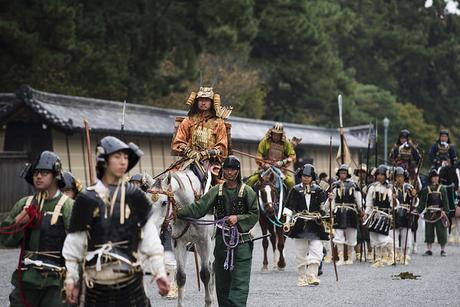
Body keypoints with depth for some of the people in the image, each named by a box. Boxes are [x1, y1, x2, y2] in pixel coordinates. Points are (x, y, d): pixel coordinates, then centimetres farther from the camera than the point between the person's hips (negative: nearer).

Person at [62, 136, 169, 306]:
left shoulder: (136, 197, 4)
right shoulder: (87, 199, 1)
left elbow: (150, 239, 4)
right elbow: (74, 243, 4)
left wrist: (159, 272, -2)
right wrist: (71, 279, 3)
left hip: (130, 280, 1)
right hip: (96, 283, -1)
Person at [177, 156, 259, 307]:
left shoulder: (247, 192, 0)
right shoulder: (217, 191, 7)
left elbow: (254, 215, -2)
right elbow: (199, 207, -1)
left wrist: (238, 218, -18)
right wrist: (180, 212, -13)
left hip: (241, 242, -4)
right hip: (222, 241, 4)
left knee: (240, 283, -10)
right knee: (222, 283, 10)